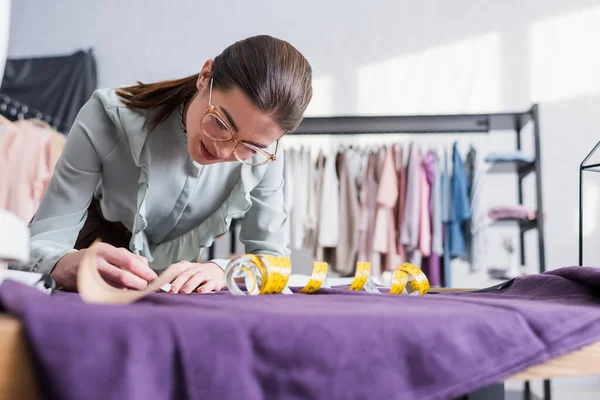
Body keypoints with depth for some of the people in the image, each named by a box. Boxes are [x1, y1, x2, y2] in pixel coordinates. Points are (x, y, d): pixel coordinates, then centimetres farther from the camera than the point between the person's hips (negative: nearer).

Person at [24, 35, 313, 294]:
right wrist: (66, 265, -46)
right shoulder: (110, 118, -23)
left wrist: (220, 271, -33)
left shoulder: (262, 157, -16)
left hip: (180, 292, 1)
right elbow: (39, 243, -23)